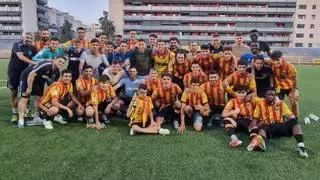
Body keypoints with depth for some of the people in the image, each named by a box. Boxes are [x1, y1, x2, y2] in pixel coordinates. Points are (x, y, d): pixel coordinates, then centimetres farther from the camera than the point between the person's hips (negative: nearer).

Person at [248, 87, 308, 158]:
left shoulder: (281, 103, 12)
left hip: (280, 127, 2)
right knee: (263, 127, -37)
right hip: (267, 128, -2)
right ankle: (260, 141, -72)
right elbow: (255, 119, 7)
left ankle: (301, 146, -40)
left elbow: (290, 116, 7)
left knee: (294, 120, -24)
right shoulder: (260, 104, 8)